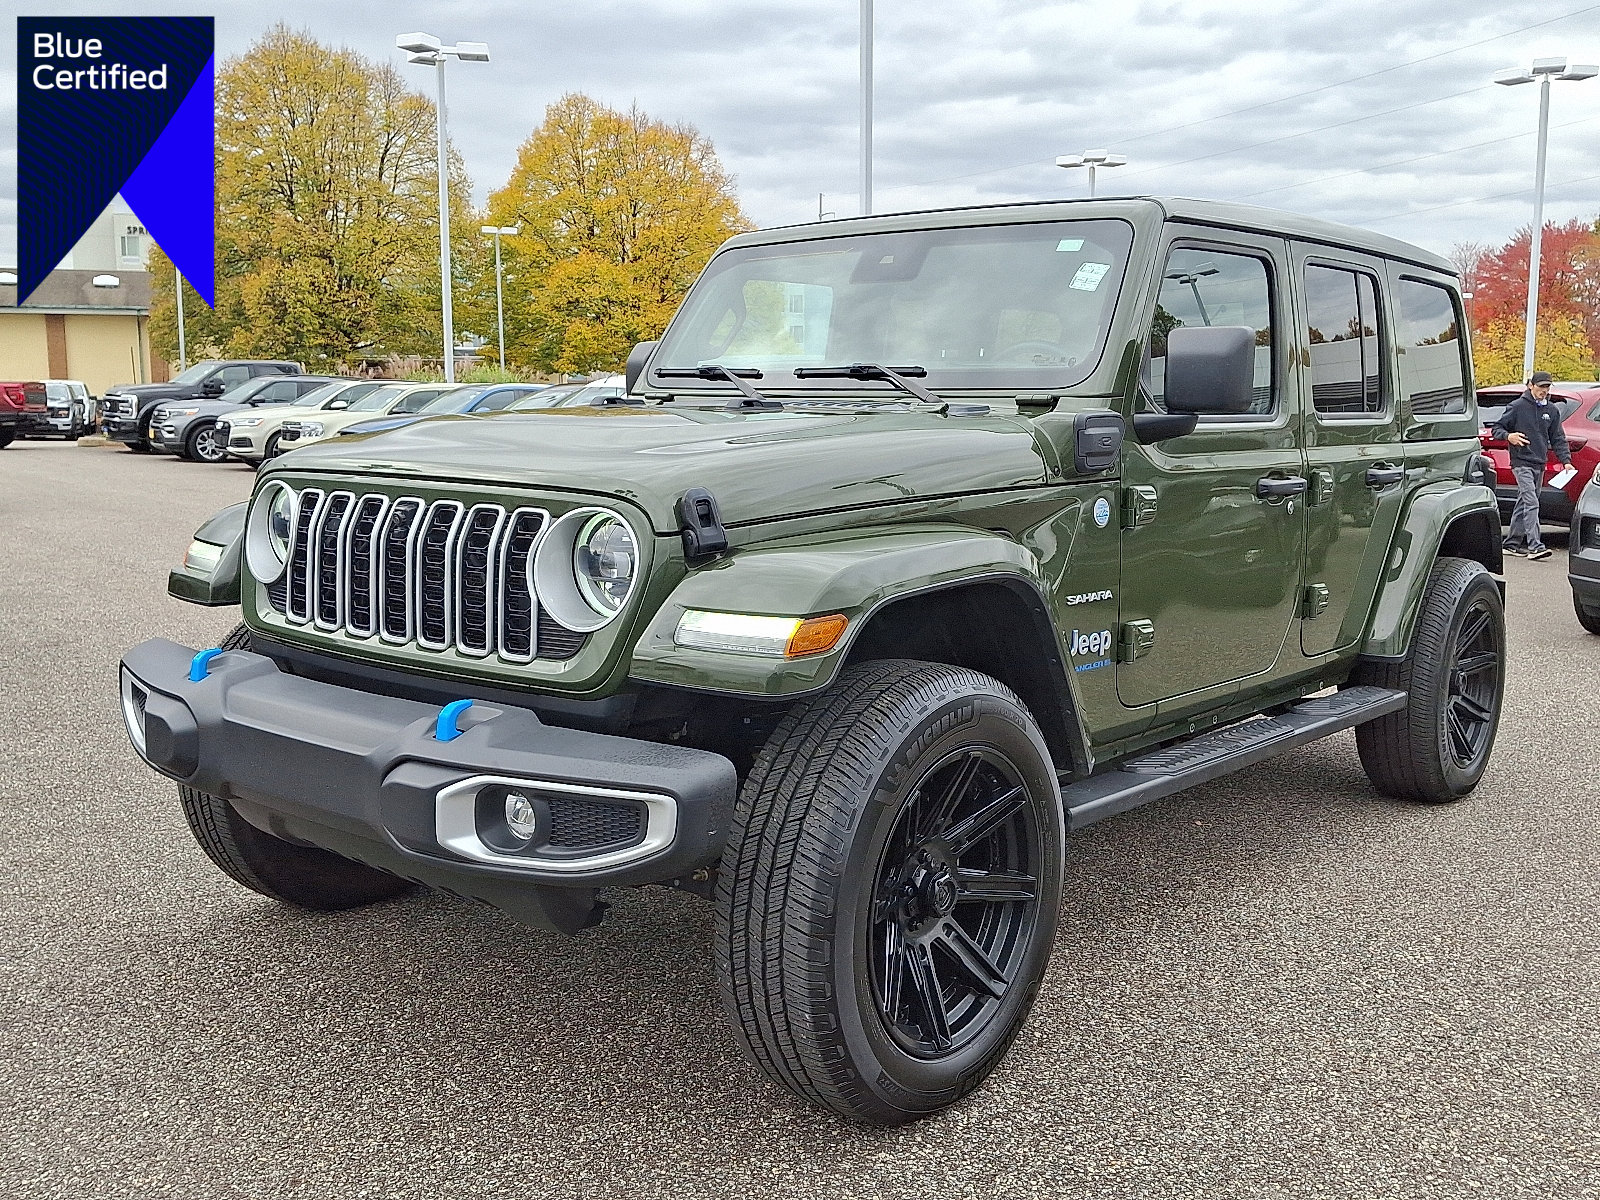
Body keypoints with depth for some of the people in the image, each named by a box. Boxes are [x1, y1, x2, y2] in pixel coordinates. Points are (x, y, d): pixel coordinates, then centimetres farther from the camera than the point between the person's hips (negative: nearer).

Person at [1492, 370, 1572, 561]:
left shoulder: (1552, 411, 12)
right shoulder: (1517, 407, -3)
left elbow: (1558, 439, 15)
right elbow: (1496, 428, 1)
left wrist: (1566, 460, 3)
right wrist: (1508, 436, -20)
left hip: (1540, 464, 6)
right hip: (1522, 462, -6)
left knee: (1523, 504, 12)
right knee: (1531, 503, -16)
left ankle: (1513, 543, 21)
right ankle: (1534, 546, -21)